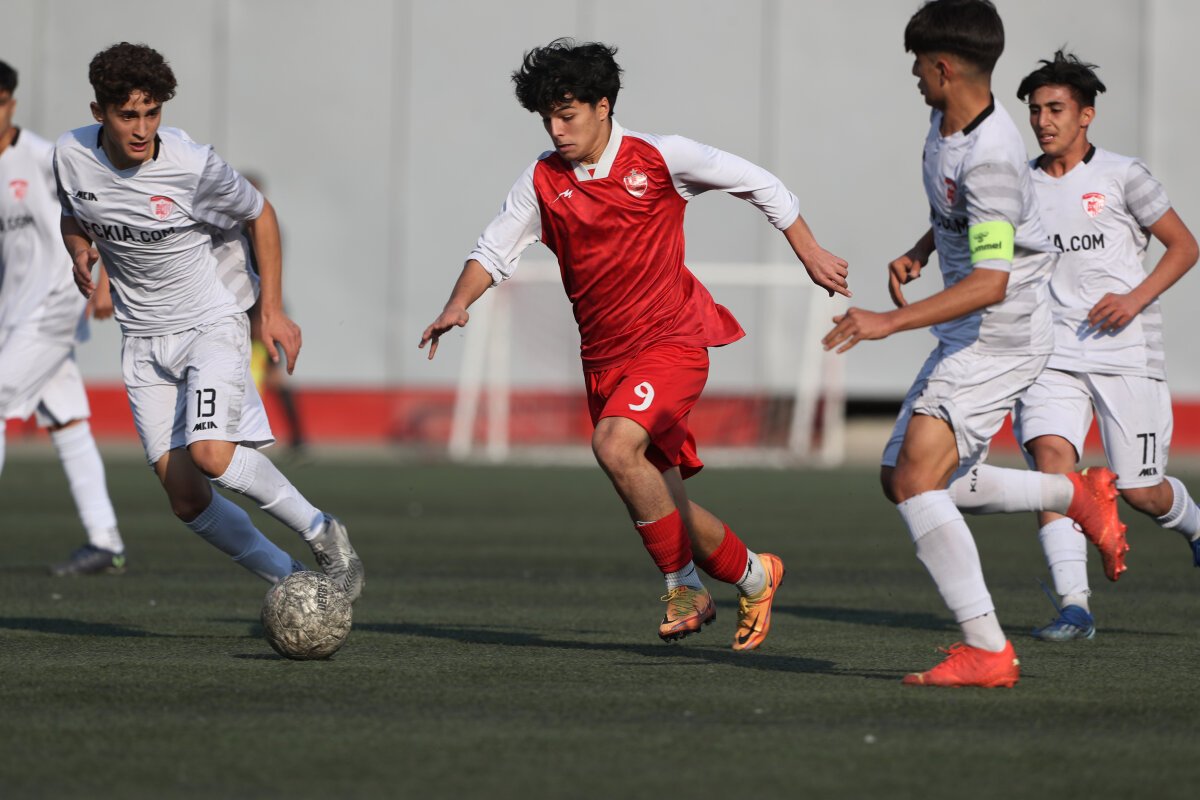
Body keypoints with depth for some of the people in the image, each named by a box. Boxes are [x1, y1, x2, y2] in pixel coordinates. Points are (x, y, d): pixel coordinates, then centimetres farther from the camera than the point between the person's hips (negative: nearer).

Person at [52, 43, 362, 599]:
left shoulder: (193, 165, -18)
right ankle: (290, 581, 12)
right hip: (143, 340, 4)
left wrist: (272, 310, -2)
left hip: (210, 324, -4)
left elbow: (259, 215, -1)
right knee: (185, 497, -4)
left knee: (210, 454, -27)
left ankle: (320, 532, -5)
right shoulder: (71, 157, -7)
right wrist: (80, 253, -8)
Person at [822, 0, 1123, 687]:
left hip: (1004, 332, -10)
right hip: (967, 337, 10)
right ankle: (1077, 494, 25)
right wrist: (918, 254, 11)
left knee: (917, 476, -20)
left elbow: (990, 282, -31)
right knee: (905, 481, 14)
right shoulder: (947, 122, 6)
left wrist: (889, 322, -34)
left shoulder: (990, 158, -25)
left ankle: (987, 649, -21)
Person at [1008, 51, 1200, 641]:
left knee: (1138, 490, 0)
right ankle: (1074, 606, -23)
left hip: (1125, 354, -3)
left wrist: (1136, 299, -12)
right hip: (1054, 352, 3)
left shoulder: (1121, 177, -3)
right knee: (1050, 454, -22)